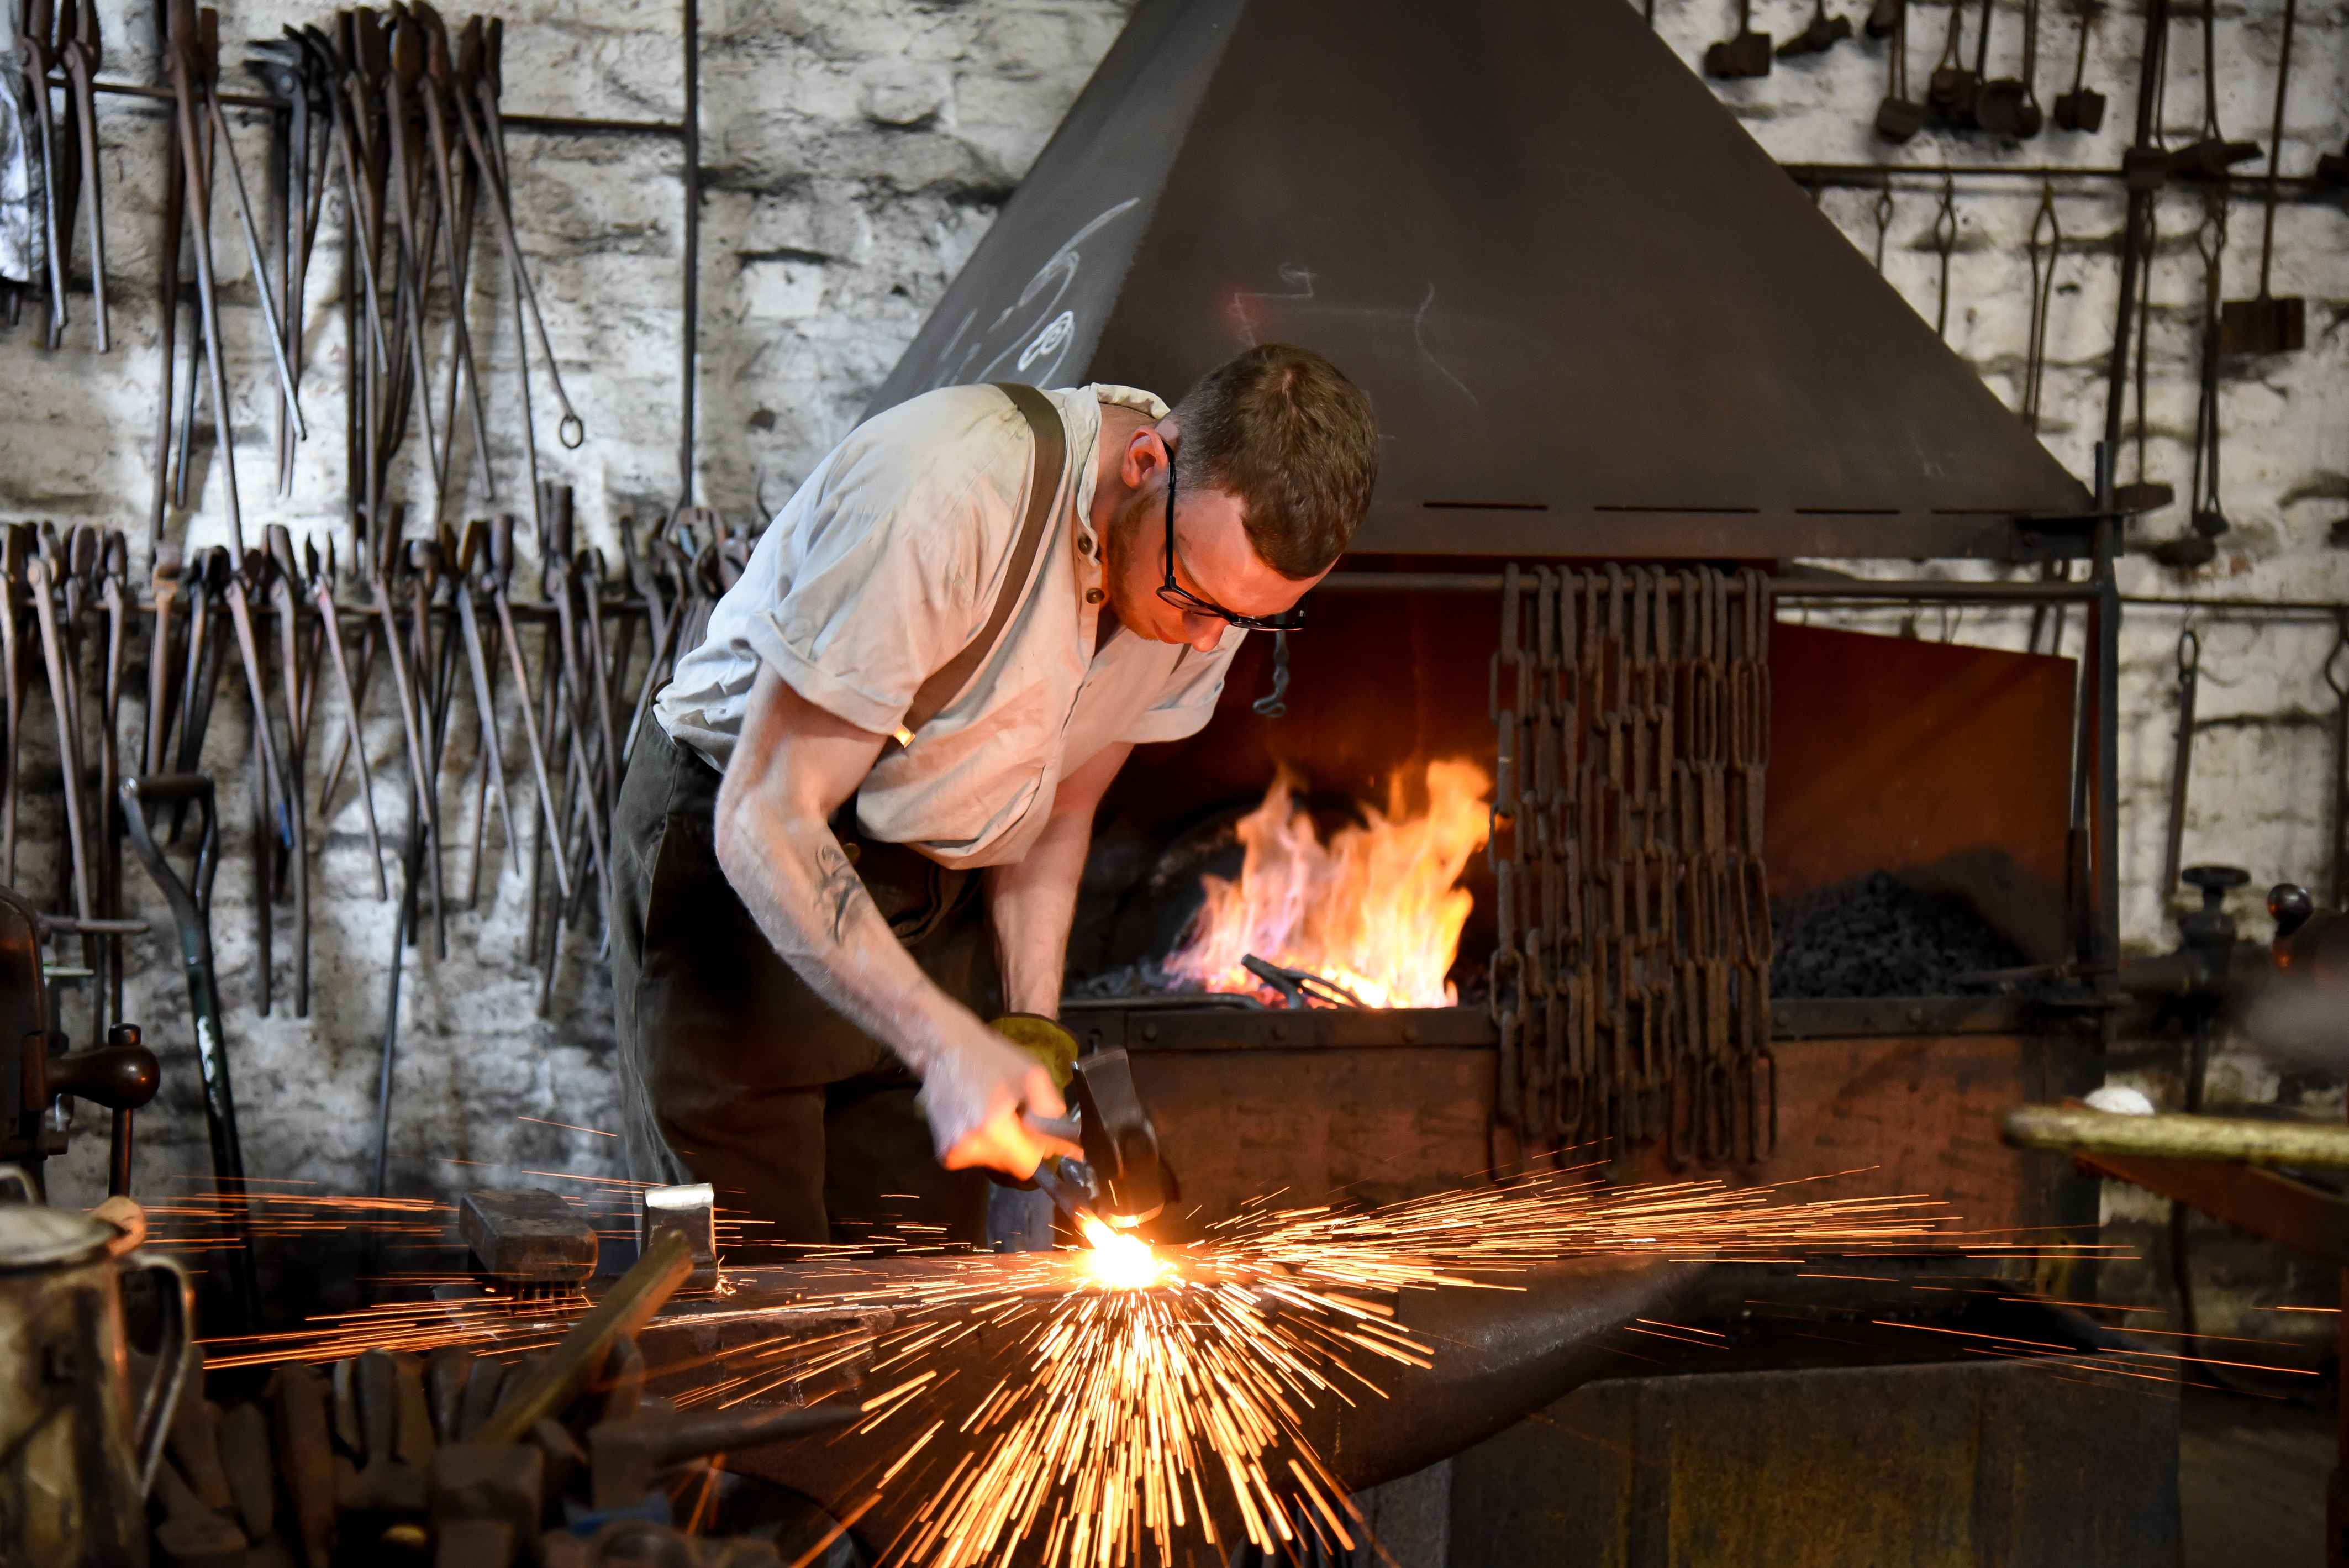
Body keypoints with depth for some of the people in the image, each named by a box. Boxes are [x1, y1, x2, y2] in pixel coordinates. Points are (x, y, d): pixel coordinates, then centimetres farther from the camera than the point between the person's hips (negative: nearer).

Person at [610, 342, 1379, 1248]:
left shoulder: (1223, 561, -9)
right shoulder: (942, 498, -32)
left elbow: (1056, 809, 6)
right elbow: (763, 822, -29)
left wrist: (1029, 1021, -6)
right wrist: (942, 1041, -37)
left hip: (937, 893, 6)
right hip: (735, 876, -5)